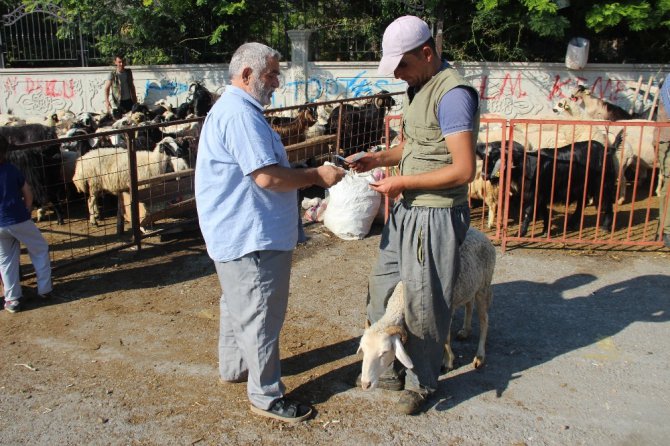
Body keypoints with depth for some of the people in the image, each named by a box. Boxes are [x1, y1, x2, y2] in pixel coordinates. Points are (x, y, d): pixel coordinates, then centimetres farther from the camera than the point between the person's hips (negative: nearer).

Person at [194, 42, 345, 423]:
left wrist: (308, 175, 12)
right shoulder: (240, 114, -20)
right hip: (251, 237, -11)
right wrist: (316, 175, -15)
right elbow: (268, 177, -27)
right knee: (260, 316, 0)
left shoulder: (235, 110, 15)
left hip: (240, 233, 11)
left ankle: (234, 367, 41)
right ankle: (267, 396, 13)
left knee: (239, 305, 23)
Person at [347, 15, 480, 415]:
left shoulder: (452, 94, -19)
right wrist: (377, 159, 5)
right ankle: (389, 369, 36)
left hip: (435, 216, -9)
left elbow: (464, 170, -24)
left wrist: (402, 181, -18)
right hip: (407, 210, 9)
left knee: (423, 303, 5)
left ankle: (422, 383, 27)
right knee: (383, 288, 17)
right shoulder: (417, 88, 10)